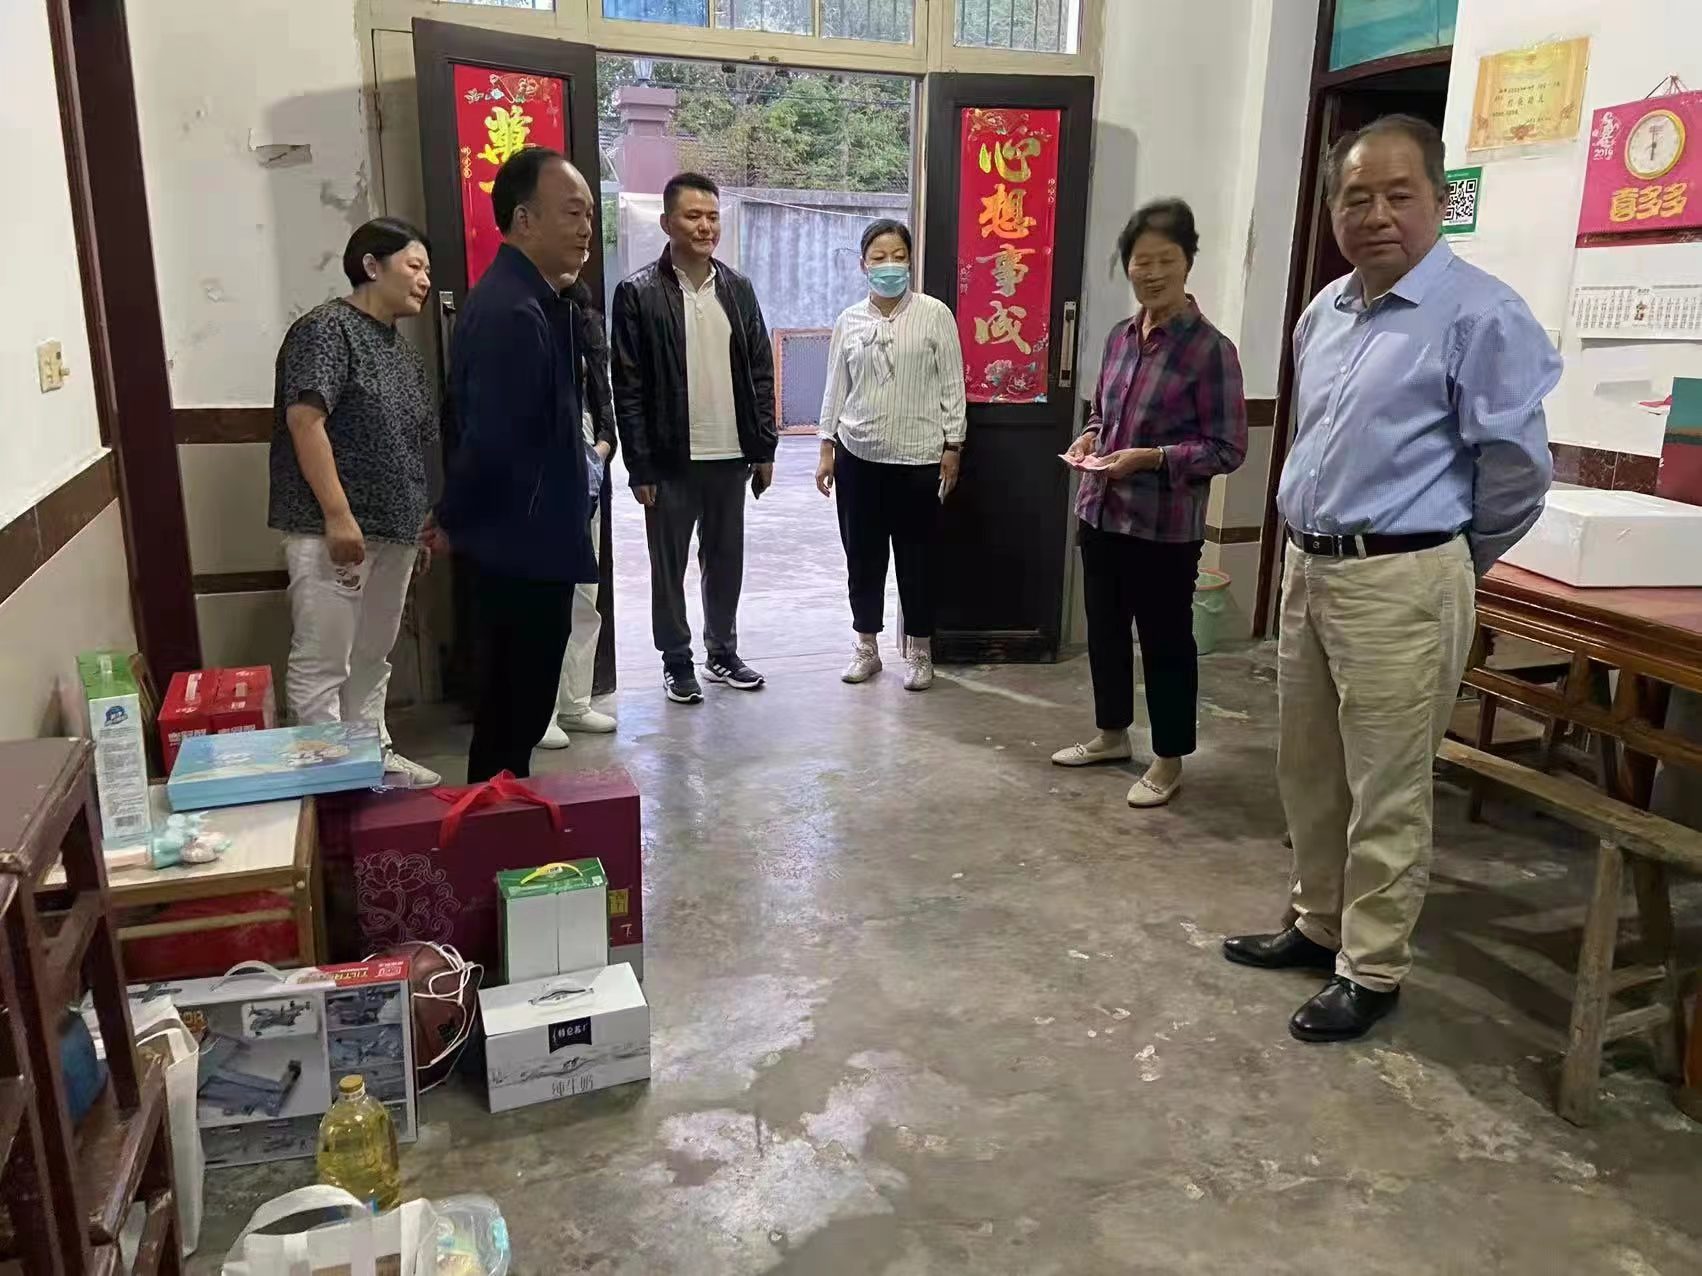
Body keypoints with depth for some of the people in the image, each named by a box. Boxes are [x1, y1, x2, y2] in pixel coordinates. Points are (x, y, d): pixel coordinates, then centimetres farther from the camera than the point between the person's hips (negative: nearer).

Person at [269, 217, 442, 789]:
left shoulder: (402, 349, 18)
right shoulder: (327, 329, -9)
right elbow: (304, 421, -18)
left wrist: (418, 523, 20)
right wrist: (338, 516, -22)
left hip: (391, 529, 9)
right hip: (330, 529, -9)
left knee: (372, 657, 16)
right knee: (322, 663, -4)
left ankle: (374, 757, 26)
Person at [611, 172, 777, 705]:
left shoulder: (738, 289, 7)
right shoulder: (638, 293, -6)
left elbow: (761, 374, 9)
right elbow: (627, 388, -8)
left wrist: (764, 448, 6)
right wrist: (640, 467, -11)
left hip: (731, 456, 4)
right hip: (671, 460, -4)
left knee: (726, 560, 14)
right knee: (669, 566, 8)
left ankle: (722, 652, 29)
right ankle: (677, 662, 22)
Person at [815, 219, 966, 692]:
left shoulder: (935, 314, -3)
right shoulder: (849, 321, 5)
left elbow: (952, 385, -2)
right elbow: (836, 388, 8)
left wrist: (952, 446, -5)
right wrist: (827, 448, 5)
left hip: (918, 457, -2)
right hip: (858, 455, 3)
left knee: (917, 556, 5)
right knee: (863, 555, 9)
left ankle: (920, 651, 19)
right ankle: (866, 646, 23)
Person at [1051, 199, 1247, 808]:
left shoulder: (1210, 348, -13)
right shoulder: (1120, 336, 7)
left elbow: (1228, 449, -13)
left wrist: (1151, 457, -23)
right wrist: (1090, 437, 0)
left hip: (1165, 528, -7)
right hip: (1101, 514, 7)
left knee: (1166, 642, 6)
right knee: (1104, 630, 18)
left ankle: (1168, 761, 22)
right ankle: (1111, 735, 38)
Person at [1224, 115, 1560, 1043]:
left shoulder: (1479, 316, -12)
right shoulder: (1323, 314, 11)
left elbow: (1517, 467, -10)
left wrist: (1447, 564, 2)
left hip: (1397, 582, -8)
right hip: (1307, 567, 8)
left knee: (1386, 792, 2)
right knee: (1307, 771, 18)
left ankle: (1371, 969, 18)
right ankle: (1319, 924, 35)